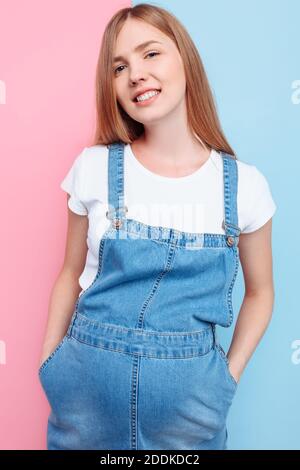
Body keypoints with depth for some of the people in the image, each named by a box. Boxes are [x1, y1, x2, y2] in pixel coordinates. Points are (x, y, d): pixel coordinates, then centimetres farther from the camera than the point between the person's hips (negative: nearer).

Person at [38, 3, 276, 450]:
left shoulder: (244, 185, -8)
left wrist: (228, 376, 0)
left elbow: (260, 291, 4)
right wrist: (50, 363, 2)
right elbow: (72, 273, 3)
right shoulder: (94, 167, -7)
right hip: (89, 378, 1)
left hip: (189, 386, 0)